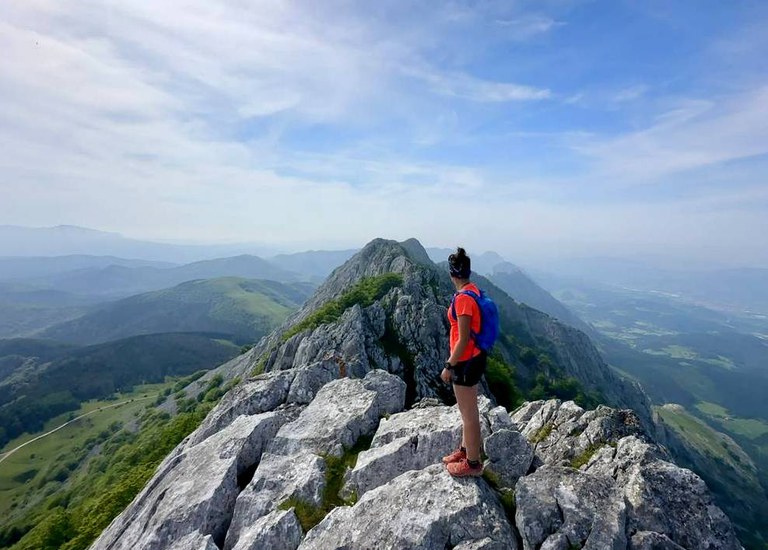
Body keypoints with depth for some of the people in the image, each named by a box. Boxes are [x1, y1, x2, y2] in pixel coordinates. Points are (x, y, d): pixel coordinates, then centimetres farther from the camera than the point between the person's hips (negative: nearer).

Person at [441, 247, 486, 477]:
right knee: (468, 410, 24)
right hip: (474, 357, 10)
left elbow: (463, 340, -24)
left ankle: (473, 463, 28)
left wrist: (449, 367, -17)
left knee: (469, 414, 9)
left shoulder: (463, 298, -26)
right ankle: (465, 449, 43)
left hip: (466, 362, -10)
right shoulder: (473, 289, 2)